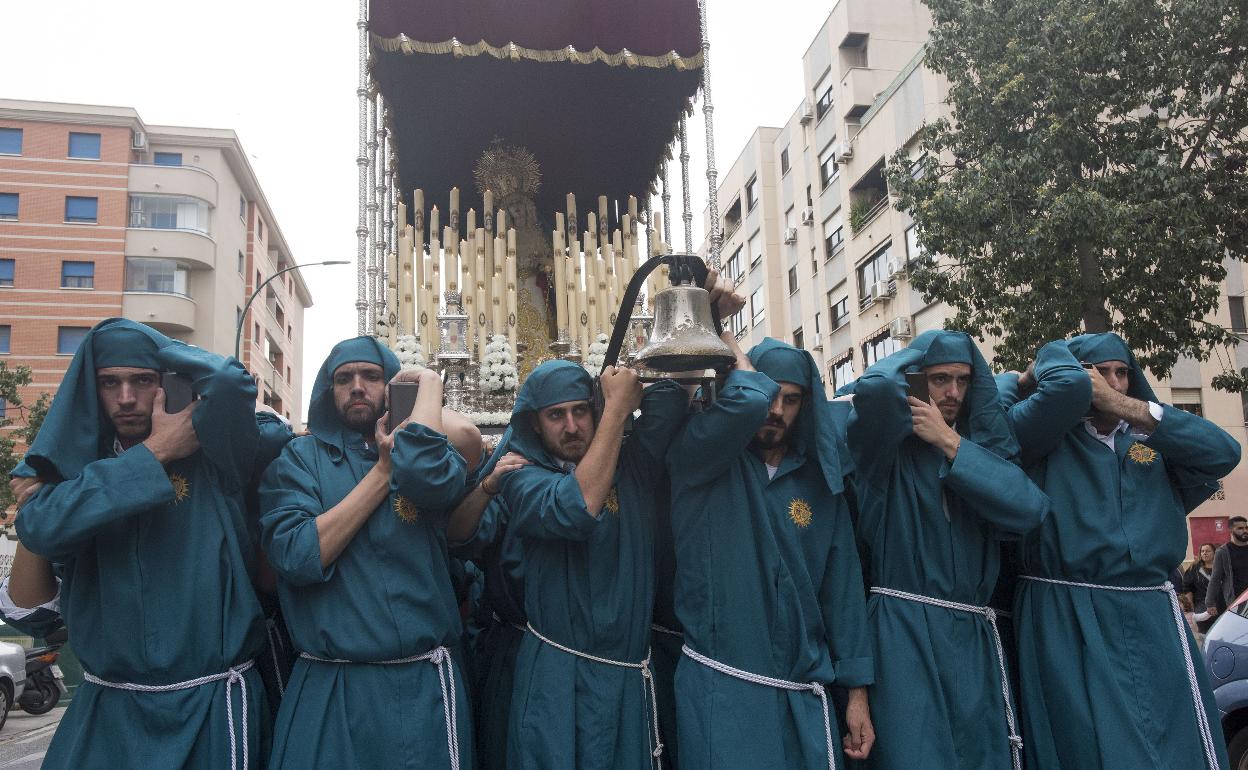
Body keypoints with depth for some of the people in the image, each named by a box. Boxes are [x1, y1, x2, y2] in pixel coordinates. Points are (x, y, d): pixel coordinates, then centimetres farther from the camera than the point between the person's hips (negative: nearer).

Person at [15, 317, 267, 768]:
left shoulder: (210, 457, -5)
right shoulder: (79, 469, 4)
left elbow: (229, 381, -25)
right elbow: (41, 529, -17)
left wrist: (154, 343, -6)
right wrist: (153, 452, -15)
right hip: (107, 706, 3)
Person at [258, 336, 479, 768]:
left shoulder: (424, 449, 4)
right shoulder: (298, 459, 2)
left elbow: (425, 472, -22)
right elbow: (297, 557, -14)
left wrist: (428, 382, -7)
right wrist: (383, 469, -11)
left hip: (422, 684, 1)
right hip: (325, 688, 0)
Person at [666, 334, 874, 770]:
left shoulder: (819, 479, 7)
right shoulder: (698, 459, -5)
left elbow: (842, 585, 8)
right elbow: (747, 403, -27)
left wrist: (857, 691, 5)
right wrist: (737, 357, -6)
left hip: (804, 695, 4)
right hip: (719, 690, -4)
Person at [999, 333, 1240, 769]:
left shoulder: (1151, 443, 16)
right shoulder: (1045, 440, 1)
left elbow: (1223, 452, -3)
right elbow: (1069, 386, -19)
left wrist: (1126, 406, -5)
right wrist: (1049, 360, 4)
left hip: (1153, 620, 5)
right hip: (1067, 624, -4)